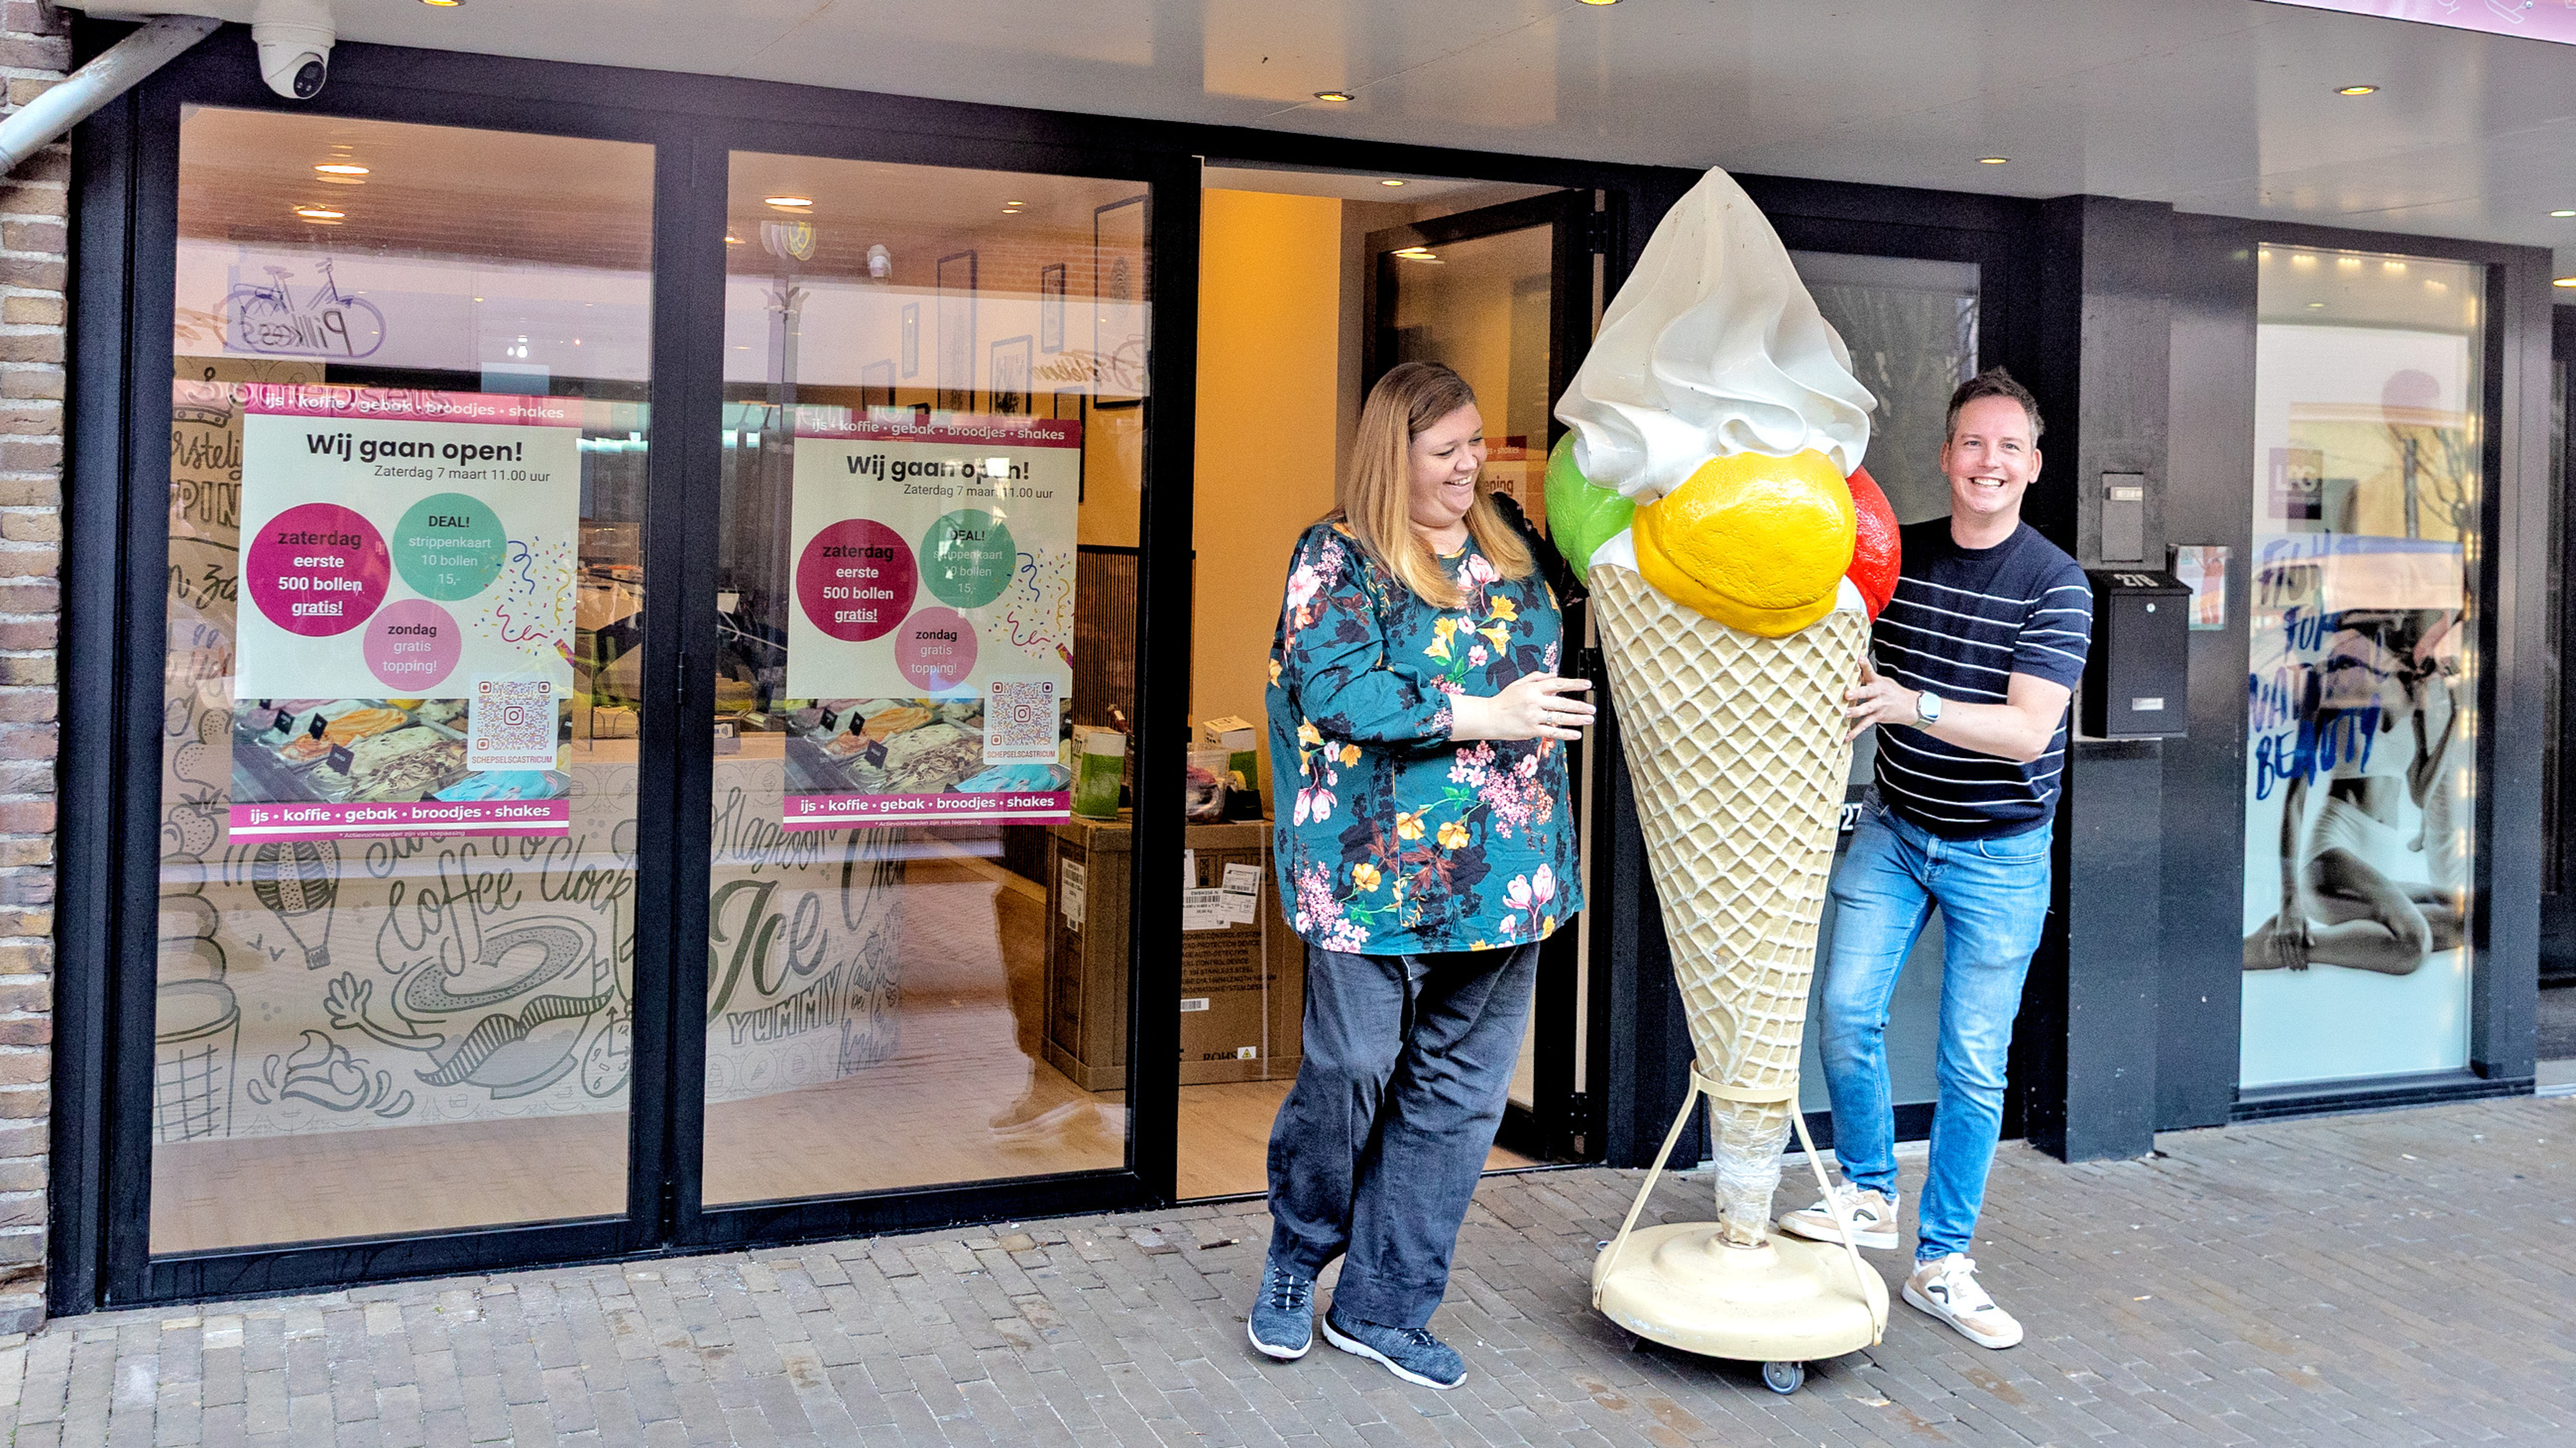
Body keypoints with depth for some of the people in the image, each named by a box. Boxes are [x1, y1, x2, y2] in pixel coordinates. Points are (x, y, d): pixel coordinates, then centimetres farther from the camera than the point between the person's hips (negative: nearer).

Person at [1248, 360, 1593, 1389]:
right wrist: (1486, 713, -20)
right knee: (1350, 1073, 1)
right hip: (1378, 871, -6)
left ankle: (1381, 1306, 21)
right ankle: (1296, 1257, 29)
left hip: (1504, 873, 6)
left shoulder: (1509, 538, 13)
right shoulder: (1339, 555, -6)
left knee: (1458, 1090, 8)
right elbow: (1337, 691, -18)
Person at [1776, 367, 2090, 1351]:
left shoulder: (2056, 584, -12)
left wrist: (1912, 705, -35)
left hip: (2000, 854, -3)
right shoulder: (1894, 557, 1)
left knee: (1974, 1063, 1)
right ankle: (1868, 1193, 19)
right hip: (1894, 827, 3)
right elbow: (1848, 664, 16)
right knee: (1847, 1011, -4)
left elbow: (2029, 729, -22)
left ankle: (1942, 1262, 14)